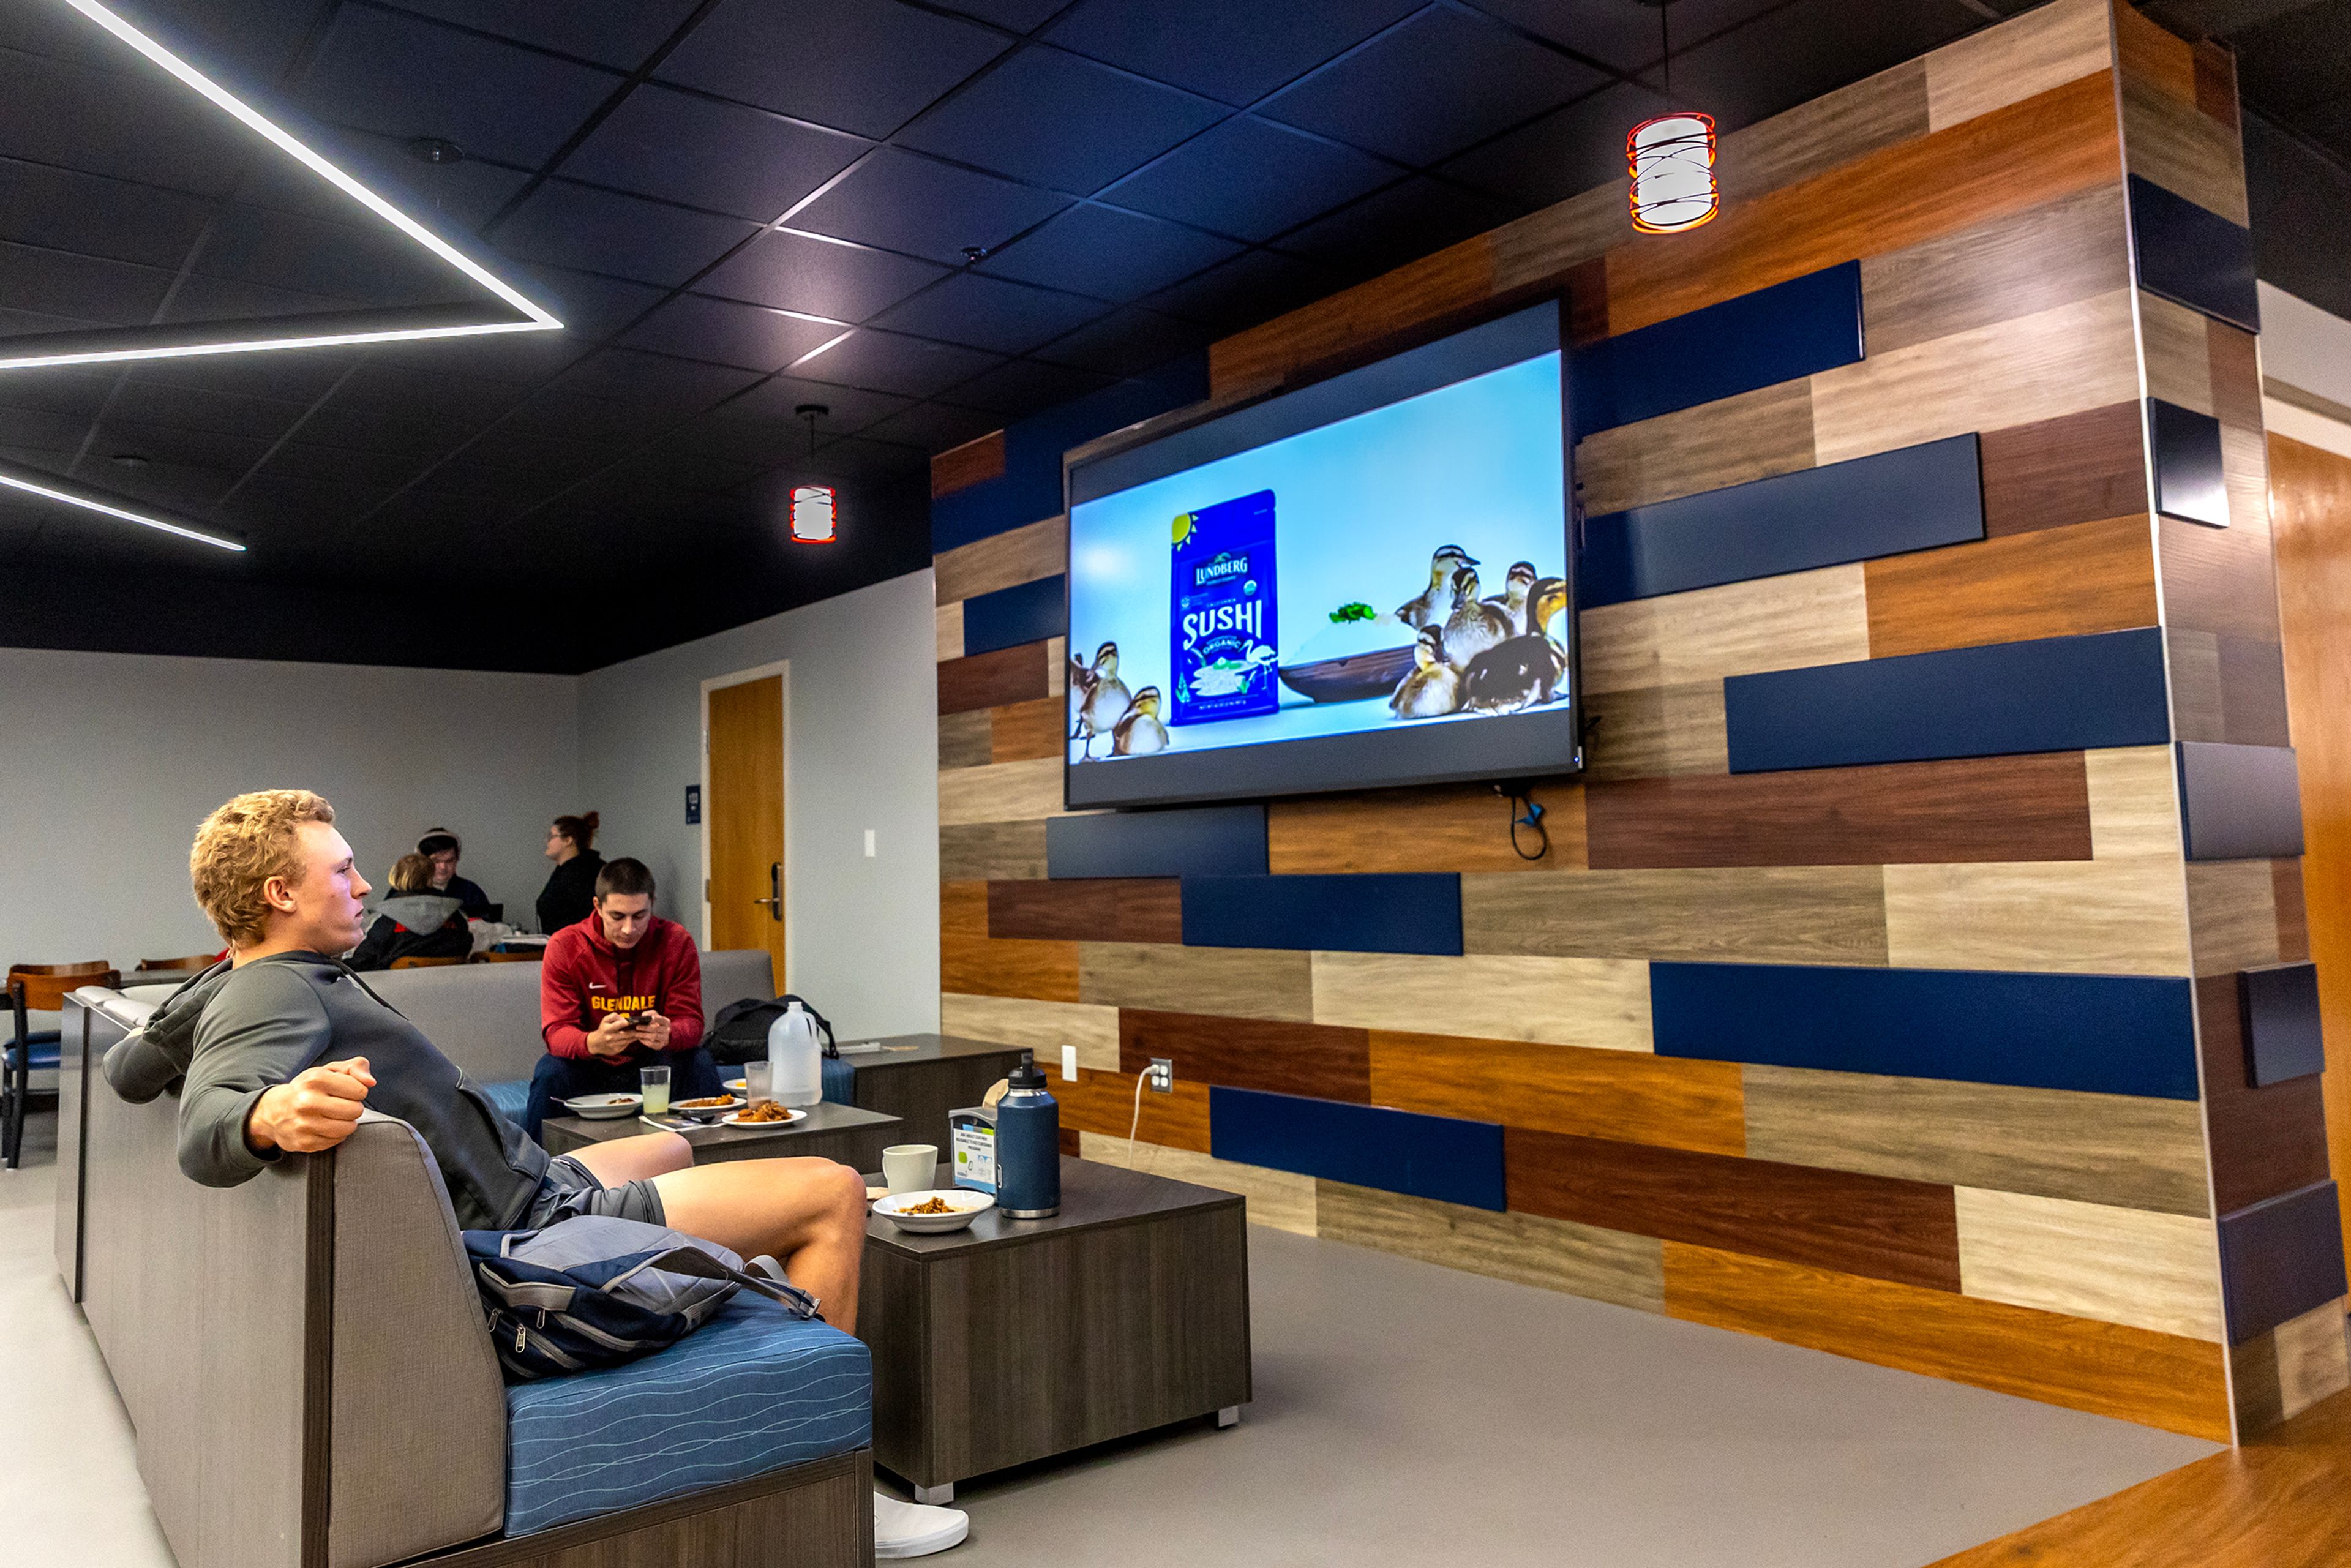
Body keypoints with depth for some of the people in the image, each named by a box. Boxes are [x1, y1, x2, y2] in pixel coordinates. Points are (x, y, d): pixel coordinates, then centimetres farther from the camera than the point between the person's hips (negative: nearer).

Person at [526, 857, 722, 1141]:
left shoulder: (676, 941, -9)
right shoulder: (564, 947, -11)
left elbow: (690, 1021, -11)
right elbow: (556, 1031, -16)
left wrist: (667, 1035, -38)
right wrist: (594, 1042, -41)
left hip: (653, 1066, 1)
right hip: (591, 1070, 0)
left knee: (700, 1063, -27)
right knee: (551, 1072, -30)